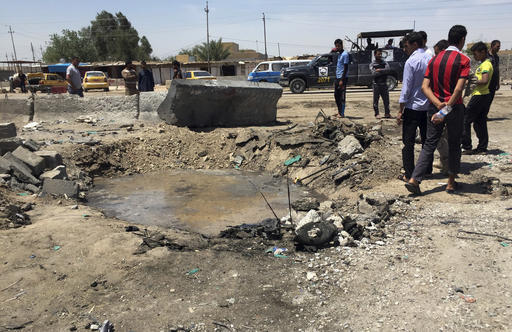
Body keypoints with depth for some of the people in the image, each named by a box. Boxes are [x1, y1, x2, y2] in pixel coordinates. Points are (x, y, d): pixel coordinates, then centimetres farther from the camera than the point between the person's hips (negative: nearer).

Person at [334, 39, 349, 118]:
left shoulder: (345, 54, -11)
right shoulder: (338, 54, 17)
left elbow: (346, 68, -16)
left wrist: (342, 80, -20)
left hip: (343, 78, -9)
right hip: (337, 78, 9)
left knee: (342, 96, -7)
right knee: (336, 96, 13)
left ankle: (342, 113, -4)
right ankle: (339, 112, 22)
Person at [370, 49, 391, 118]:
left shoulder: (384, 62, 9)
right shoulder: (372, 64, 1)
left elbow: (388, 69, -9)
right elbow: (374, 73, -13)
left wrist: (379, 70, -13)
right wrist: (383, 71, -9)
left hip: (384, 84, 3)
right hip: (376, 84, -2)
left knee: (386, 99, 5)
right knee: (376, 100, 1)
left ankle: (387, 113, 15)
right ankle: (377, 114, 10)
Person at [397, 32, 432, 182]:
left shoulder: (411, 62, -13)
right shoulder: (430, 59, 6)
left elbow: (406, 88, -14)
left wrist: (400, 111, -10)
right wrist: (432, 103, 16)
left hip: (412, 107, -7)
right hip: (428, 106, 7)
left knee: (408, 142, 0)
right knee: (427, 140, 15)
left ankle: (409, 175, 2)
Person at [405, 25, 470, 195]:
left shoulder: (435, 59, 7)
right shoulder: (464, 60, -7)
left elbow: (425, 86, -2)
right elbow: (459, 88, -19)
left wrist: (438, 104, -11)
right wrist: (447, 110, -17)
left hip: (434, 106, 3)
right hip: (455, 107, -3)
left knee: (429, 144, 7)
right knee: (454, 146, 12)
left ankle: (414, 179, -6)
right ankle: (451, 183, 21)